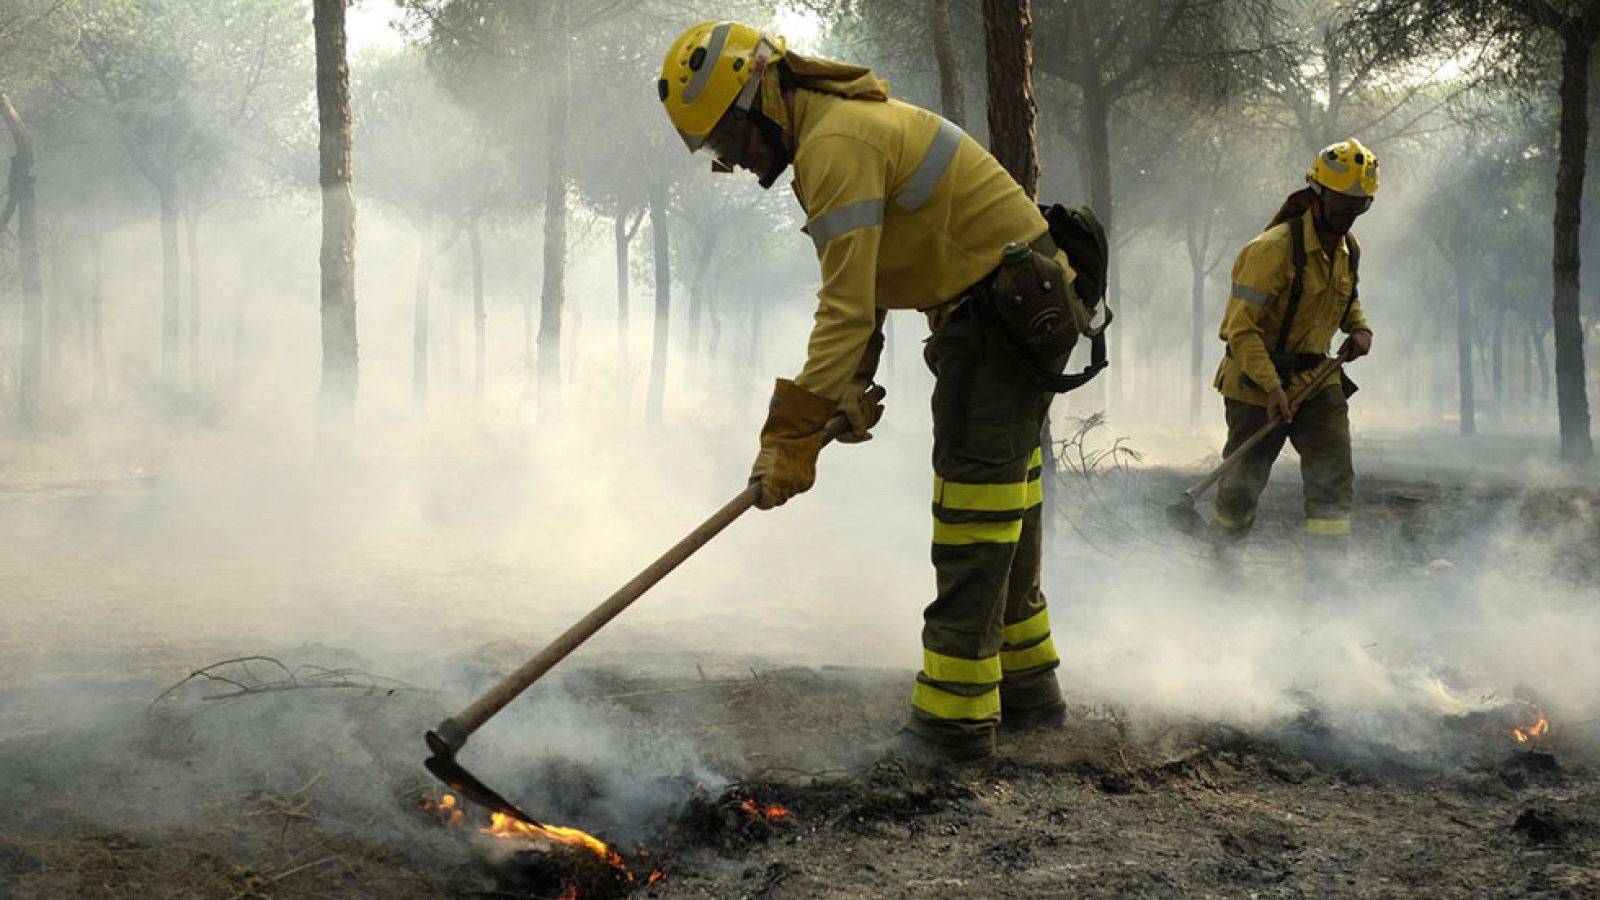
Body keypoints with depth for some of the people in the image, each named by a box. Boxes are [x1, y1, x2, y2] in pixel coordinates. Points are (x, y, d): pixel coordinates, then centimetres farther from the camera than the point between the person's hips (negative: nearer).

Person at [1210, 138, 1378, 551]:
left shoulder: (1349, 250, 5)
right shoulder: (1273, 248, -21)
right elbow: (1241, 327, -23)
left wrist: (1359, 328, 6)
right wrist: (1271, 386, -28)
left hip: (1317, 380, 6)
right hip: (1257, 382, -6)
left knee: (1335, 476, -6)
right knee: (1243, 482, 4)